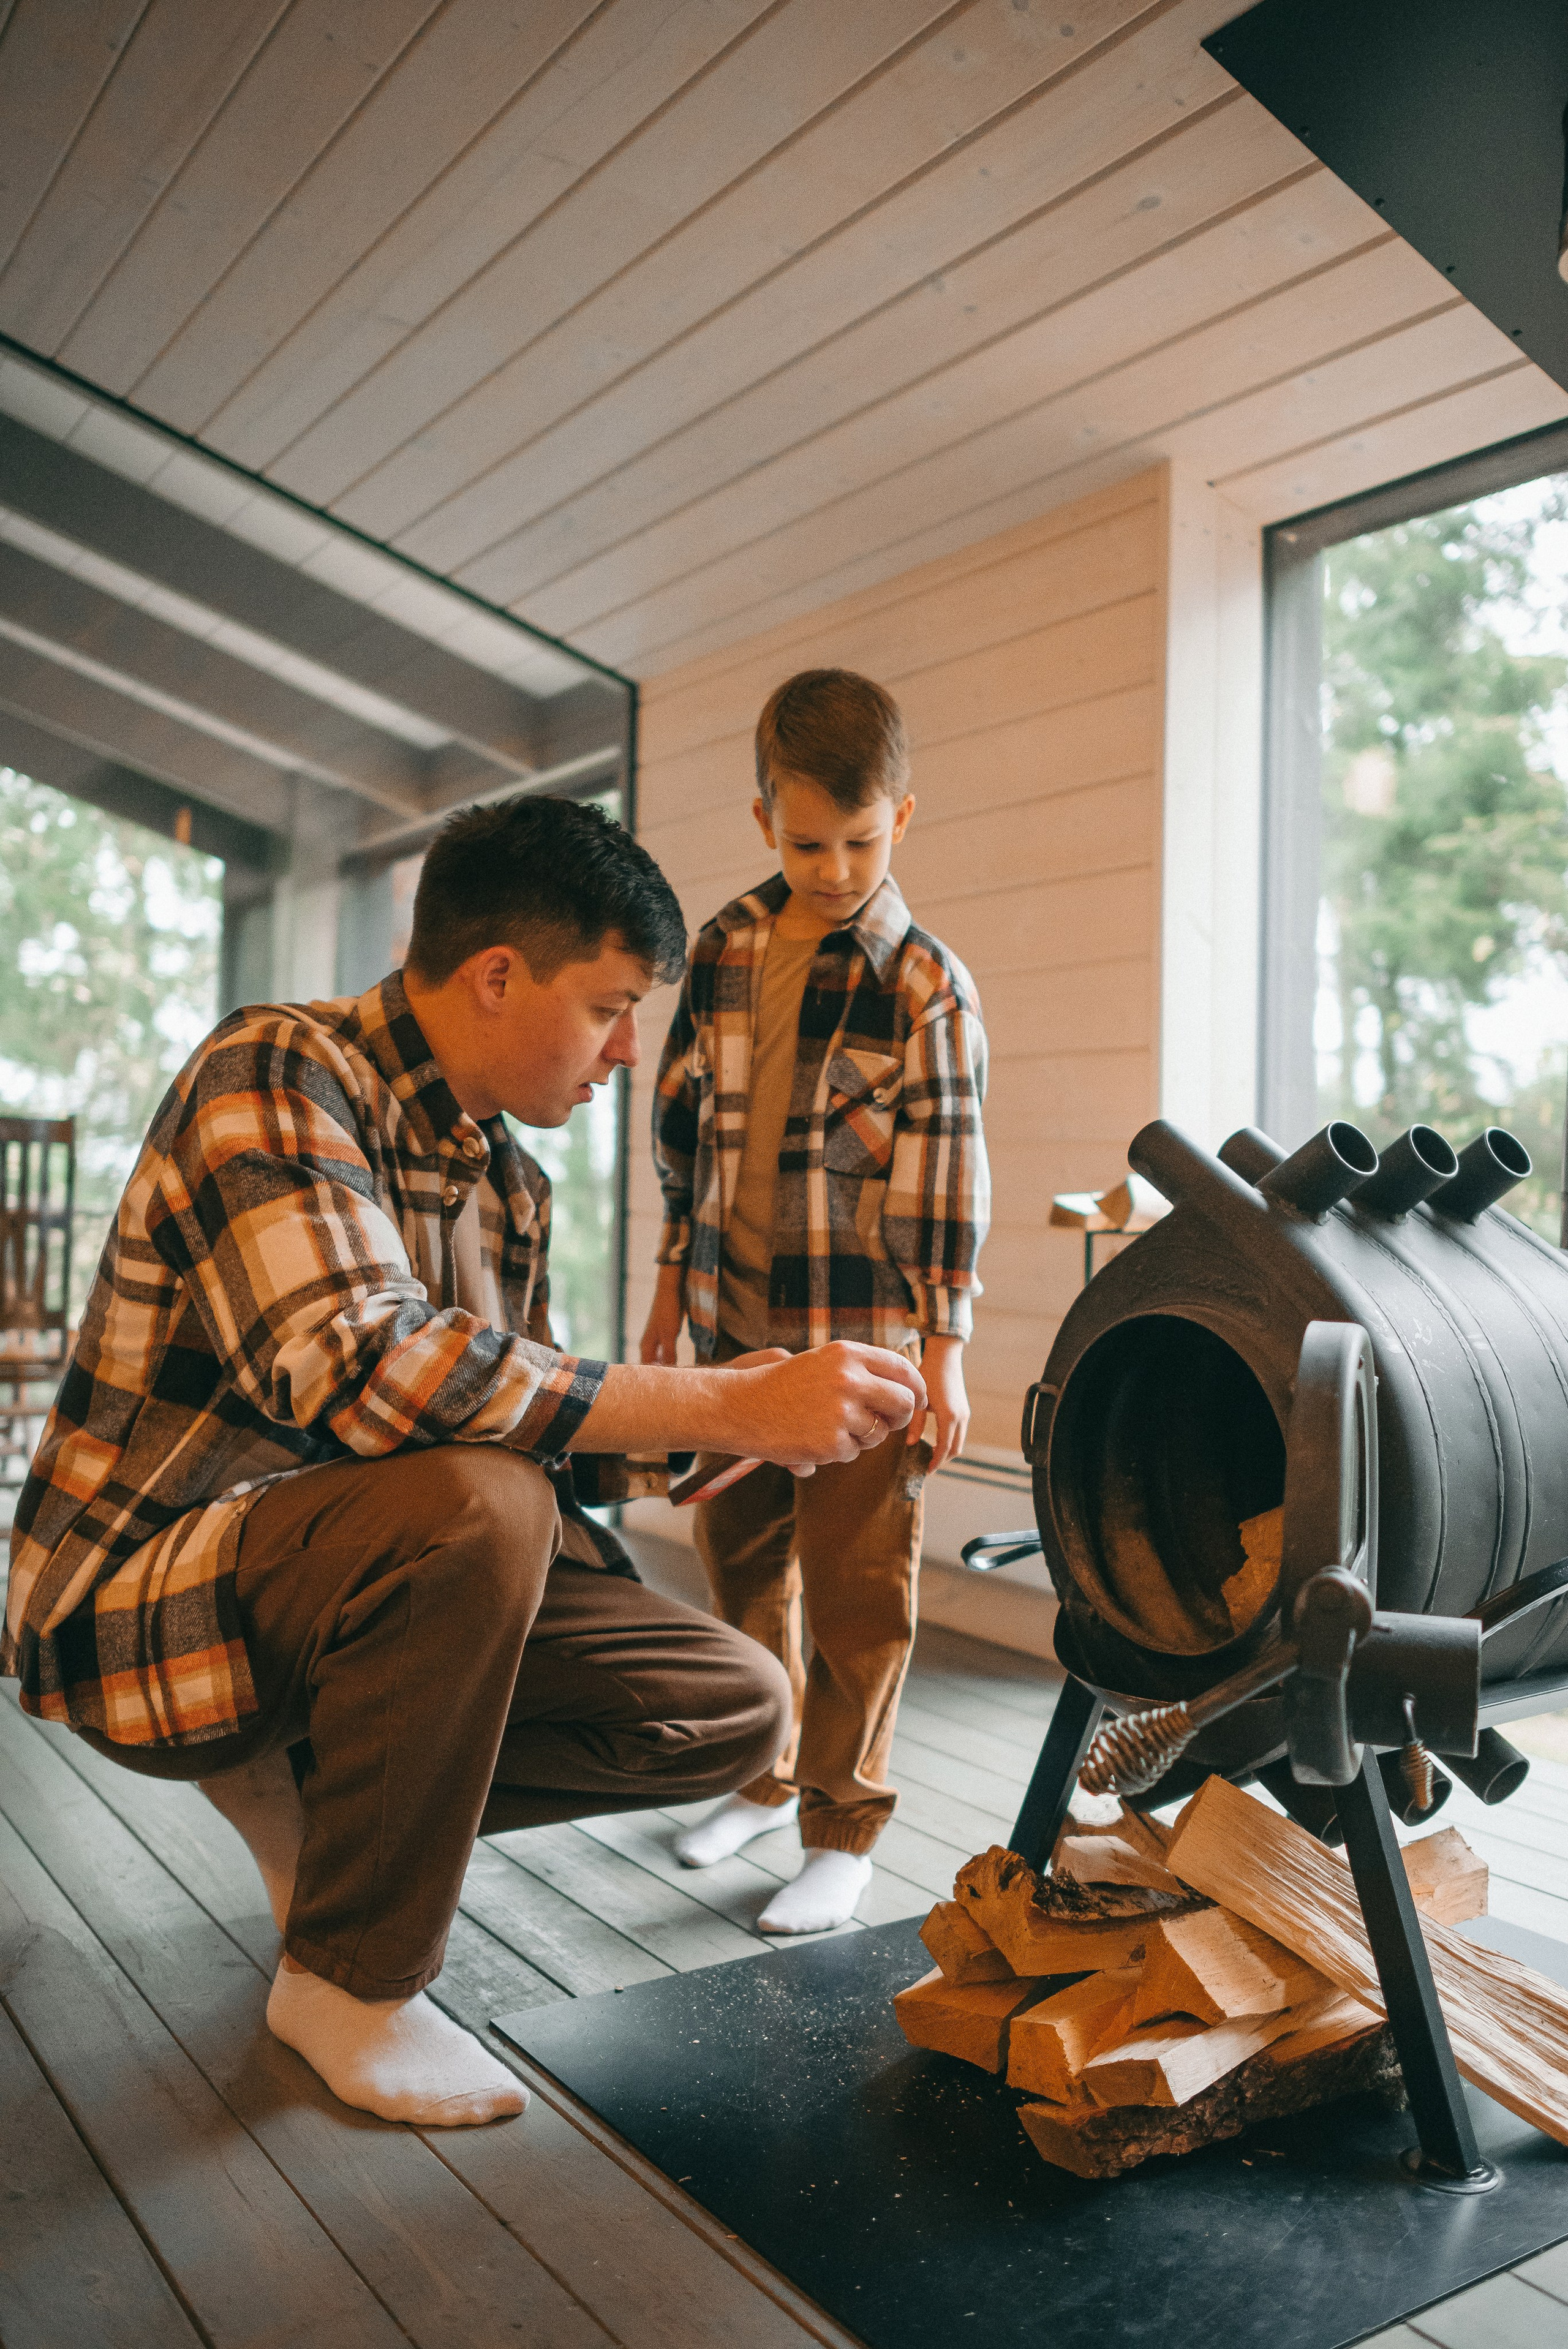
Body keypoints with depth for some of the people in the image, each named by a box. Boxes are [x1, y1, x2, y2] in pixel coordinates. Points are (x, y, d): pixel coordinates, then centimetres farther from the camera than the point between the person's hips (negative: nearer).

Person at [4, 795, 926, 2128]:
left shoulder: (510, 1181, 8)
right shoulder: (277, 1074, -18)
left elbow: (527, 1425, 11)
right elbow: (355, 1373, -34)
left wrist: (726, 1408, -4)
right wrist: (726, 1408, -34)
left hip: (366, 1573, 7)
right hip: (147, 1594, -7)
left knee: (735, 1707, -7)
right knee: (468, 1500, -38)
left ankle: (314, 1786, 9)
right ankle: (350, 1978, -13)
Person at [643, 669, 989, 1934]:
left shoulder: (925, 984, -9)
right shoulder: (725, 949, 6)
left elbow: (945, 1177, -10)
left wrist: (943, 1354, -11)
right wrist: (674, 1281, 14)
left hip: (865, 1336, -5)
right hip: (736, 1318, 5)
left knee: (856, 1585, 2)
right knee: (742, 1557, 16)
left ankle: (843, 1827, 19)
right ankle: (764, 1775, 36)